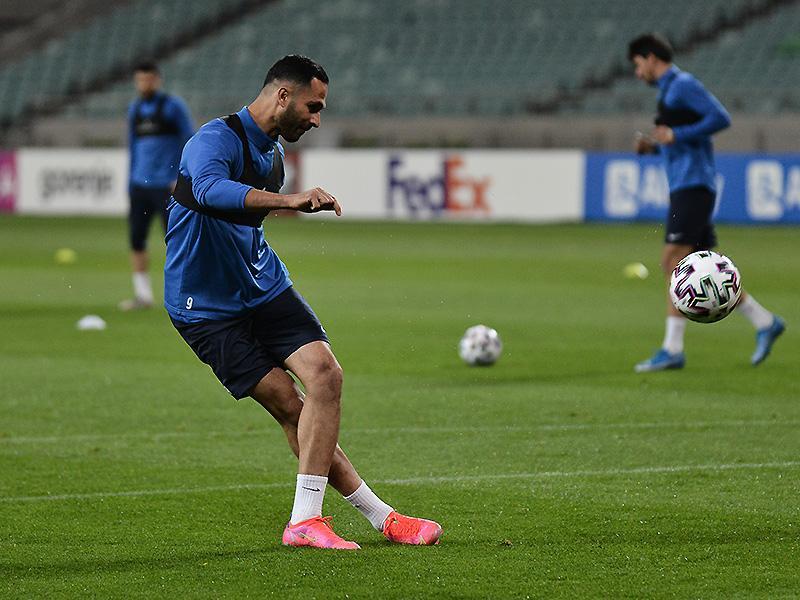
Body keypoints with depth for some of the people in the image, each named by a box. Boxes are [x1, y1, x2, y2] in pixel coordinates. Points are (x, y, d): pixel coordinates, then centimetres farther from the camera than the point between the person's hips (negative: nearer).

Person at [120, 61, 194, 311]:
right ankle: (143, 295, 6)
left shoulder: (172, 106, -3)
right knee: (136, 238, 0)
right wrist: (131, 181, 18)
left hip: (167, 185, -6)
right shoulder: (135, 109, 15)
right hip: (140, 185, 6)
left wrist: (182, 177, -13)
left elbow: (190, 141, -5)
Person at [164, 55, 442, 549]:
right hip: (206, 307, -8)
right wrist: (289, 201, -54)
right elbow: (209, 189, -43)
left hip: (264, 287, 8)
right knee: (287, 404, -13)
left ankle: (305, 519, -12)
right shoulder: (217, 139, -19)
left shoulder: (273, 150, 11)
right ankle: (379, 516, -10)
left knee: (325, 374, -14)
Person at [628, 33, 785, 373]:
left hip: (693, 186, -10)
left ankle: (672, 349, -14)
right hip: (683, 188, 10)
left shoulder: (683, 85, -8)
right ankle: (764, 322, 13)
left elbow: (721, 118, -18)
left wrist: (677, 135, -20)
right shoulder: (668, 91, 21)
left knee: (673, 261, -13)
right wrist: (652, 147, 13)